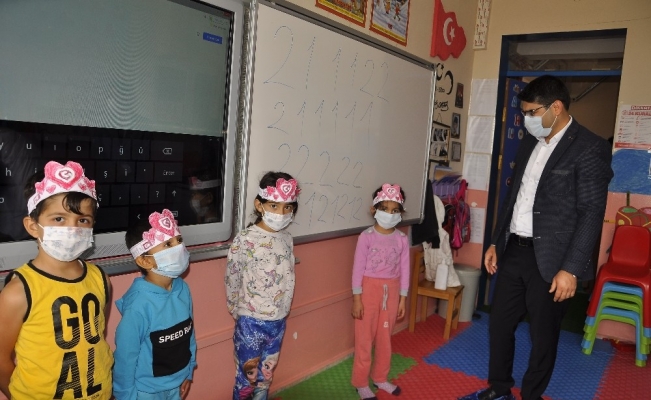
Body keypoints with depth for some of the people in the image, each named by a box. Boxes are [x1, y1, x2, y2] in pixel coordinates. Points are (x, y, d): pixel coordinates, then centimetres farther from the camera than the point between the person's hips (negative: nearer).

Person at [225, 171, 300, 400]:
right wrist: (239, 313, 1)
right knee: (246, 377, 10)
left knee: (266, 376, 20)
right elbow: (232, 280, -9)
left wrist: (282, 311, 11)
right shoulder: (245, 240, -17)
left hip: (278, 321, 5)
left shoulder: (287, 239, 0)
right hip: (251, 322, -5)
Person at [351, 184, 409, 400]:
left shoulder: (402, 239, -1)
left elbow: (404, 270, 3)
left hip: (391, 291, 4)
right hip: (369, 289, -4)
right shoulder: (367, 236, -12)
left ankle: (380, 378, 33)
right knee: (365, 338, 6)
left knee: (385, 337, 15)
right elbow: (358, 268, -10)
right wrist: (356, 297, -11)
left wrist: (403, 298, 4)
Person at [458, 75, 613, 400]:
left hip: (550, 259, -6)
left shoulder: (590, 148, -11)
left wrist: (571, 268, -18)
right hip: (513, 251, 7)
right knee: (499, 325, 14)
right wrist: (496, 242, 15)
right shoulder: (530, 142, 10)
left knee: (543, 335, 9)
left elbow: (592, 214, -14)